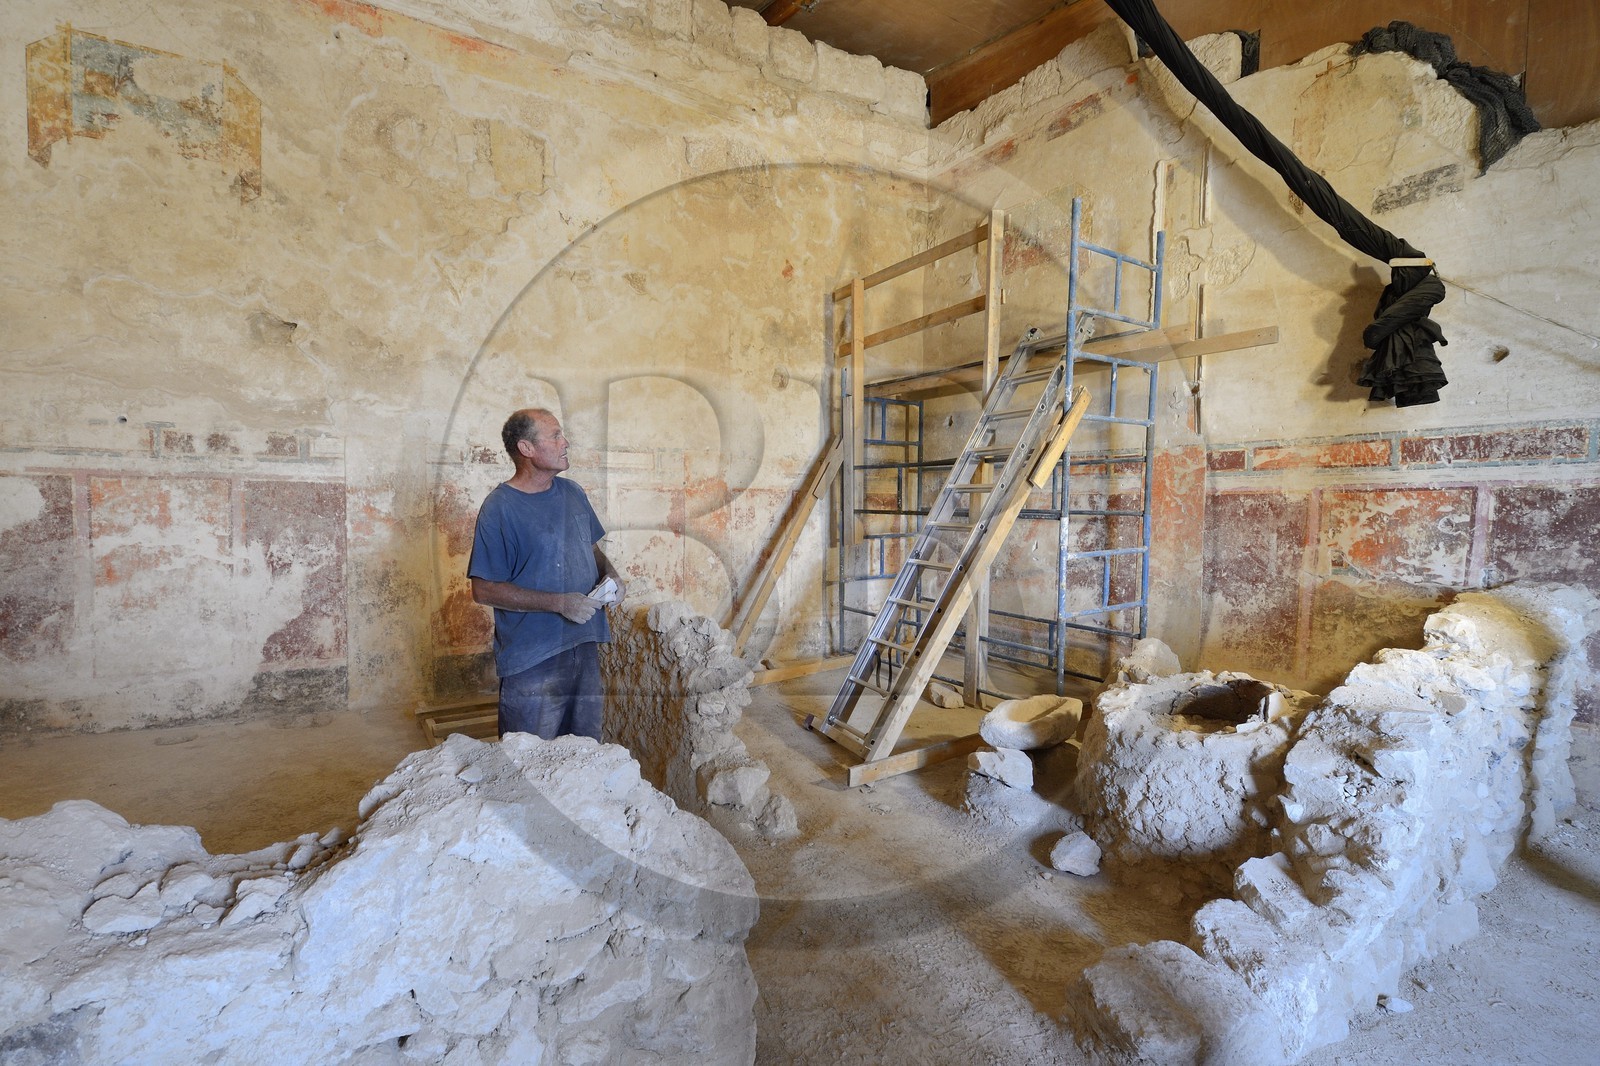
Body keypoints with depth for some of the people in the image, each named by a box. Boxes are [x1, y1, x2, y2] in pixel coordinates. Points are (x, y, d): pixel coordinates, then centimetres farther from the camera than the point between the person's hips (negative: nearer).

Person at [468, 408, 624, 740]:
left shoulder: (572, 493, 7)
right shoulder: (500, 508, -14)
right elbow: (484, 590, -15)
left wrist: (610, 573, -1)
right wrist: (559, 603, -21)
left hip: (584, 647, 6)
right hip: (532, 660, -6)